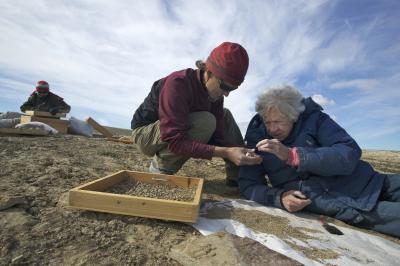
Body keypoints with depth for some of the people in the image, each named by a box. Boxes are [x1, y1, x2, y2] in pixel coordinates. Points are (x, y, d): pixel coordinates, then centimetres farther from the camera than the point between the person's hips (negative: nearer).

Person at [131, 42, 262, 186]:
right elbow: (175, 141, -36)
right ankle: (160, 167, -13)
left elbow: (218, 135, -8)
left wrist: (239, 152, -25)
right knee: (205, 122, -30)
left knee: (225, 116, -3)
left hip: (177, 132, 7)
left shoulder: (215, 93, -8)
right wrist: (226, 152, -41)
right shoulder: (177, 84, -30)